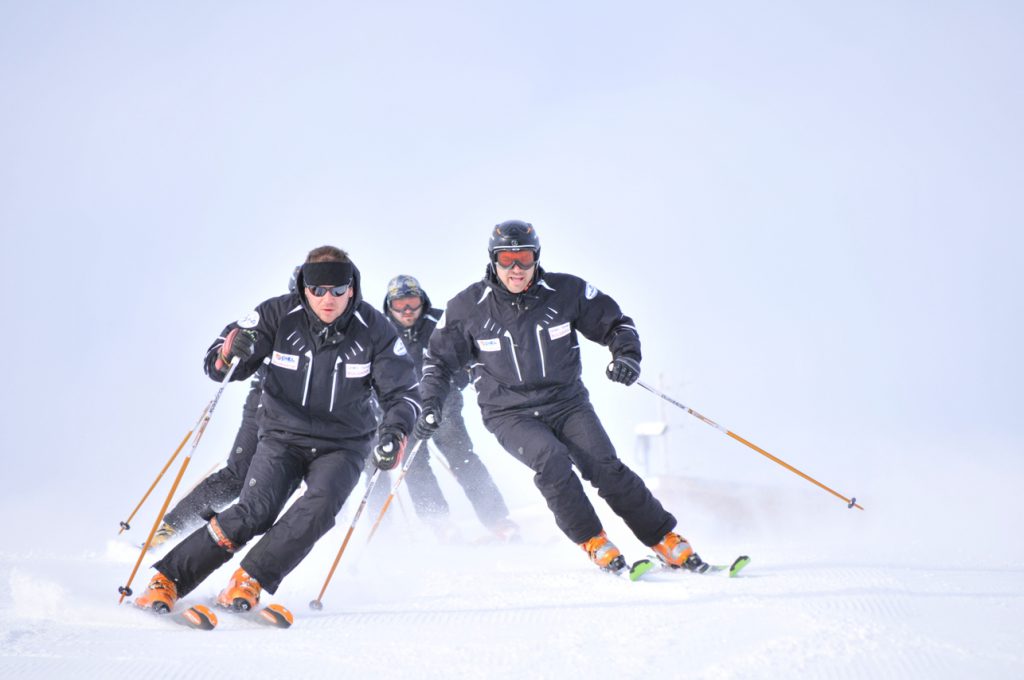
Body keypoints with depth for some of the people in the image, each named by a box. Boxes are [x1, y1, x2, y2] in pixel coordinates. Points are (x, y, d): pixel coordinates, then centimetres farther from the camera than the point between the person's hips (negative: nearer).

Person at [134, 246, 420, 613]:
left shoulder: (374, 330, -11)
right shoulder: (279, 315, -12)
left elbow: (403, 392, -5)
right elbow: (217, 364, -7)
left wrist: (394, 432, -25)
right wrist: (229, 354, -31)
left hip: (343, 444, 1)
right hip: (283, 435, 0)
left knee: (320, 504, -28)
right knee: (254, 512, -20)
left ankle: (249, 581, -20)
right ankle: (168, 579, -10)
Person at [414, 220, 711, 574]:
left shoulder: (566, 291, -5)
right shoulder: (468, 308, -5)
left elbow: (614, 323, 5)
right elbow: (438, 359, 8)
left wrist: (626, 353, -15)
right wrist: (430, 404, -4)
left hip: (567, 402, 1)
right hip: (510, 415, -1)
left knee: (606, 468, -16)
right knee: (551, 460, -29)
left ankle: (667, 541, -6)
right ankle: (592, 541, -14)